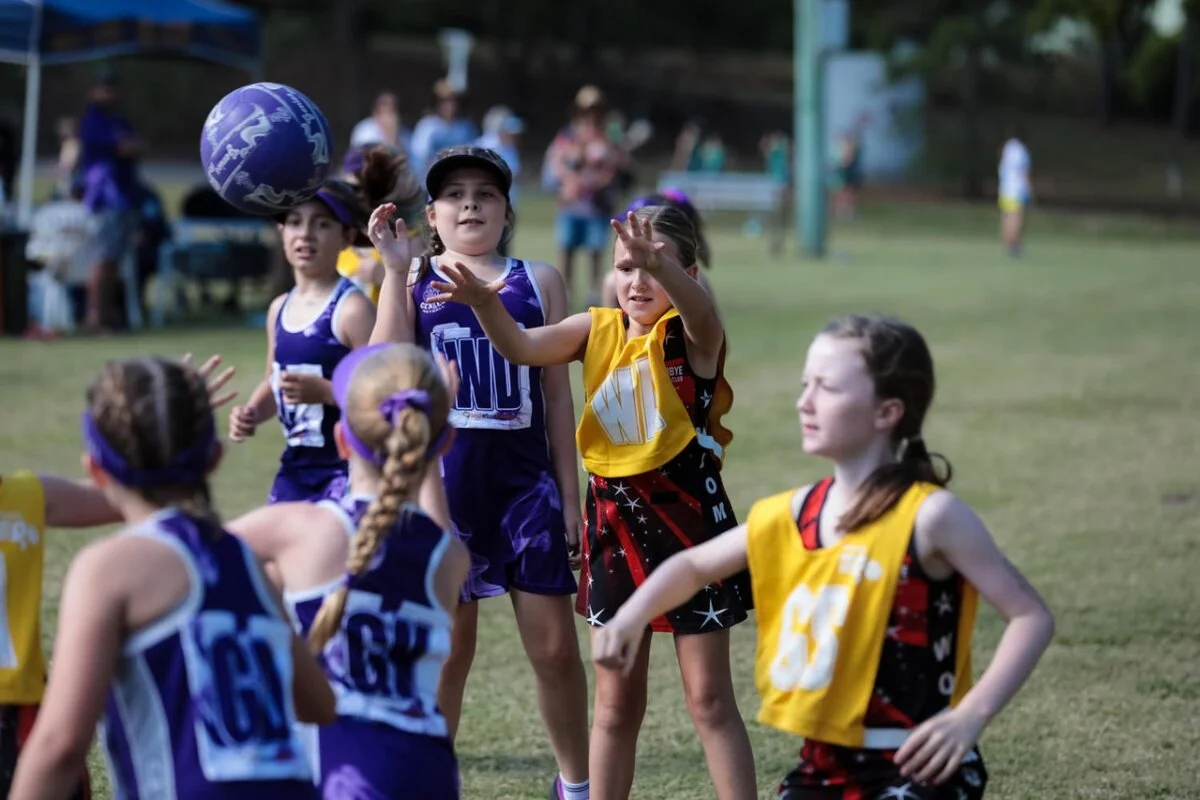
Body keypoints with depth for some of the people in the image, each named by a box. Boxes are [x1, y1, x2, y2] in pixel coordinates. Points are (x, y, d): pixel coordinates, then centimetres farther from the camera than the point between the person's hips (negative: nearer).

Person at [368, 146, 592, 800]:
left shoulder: (538, 281, 8)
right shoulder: (414, 279, 5)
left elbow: (557, 393, 8)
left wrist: (570, 494, 5)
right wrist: (396, 269, -15)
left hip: (525, 481, 1)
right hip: (442, 481, -1)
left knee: (555, 647, 3)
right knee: (446, 647, 4)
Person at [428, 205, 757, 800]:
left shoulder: (691, 335, -9)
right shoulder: (597, 330, 4)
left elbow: (700, 311, -33)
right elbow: (519, 347, -9)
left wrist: (660, 263, -55)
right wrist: (484, 302, -31)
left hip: (687, 515, -4)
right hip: (614, 520, 4)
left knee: (709, 696, 1)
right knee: (616, 699, 12)